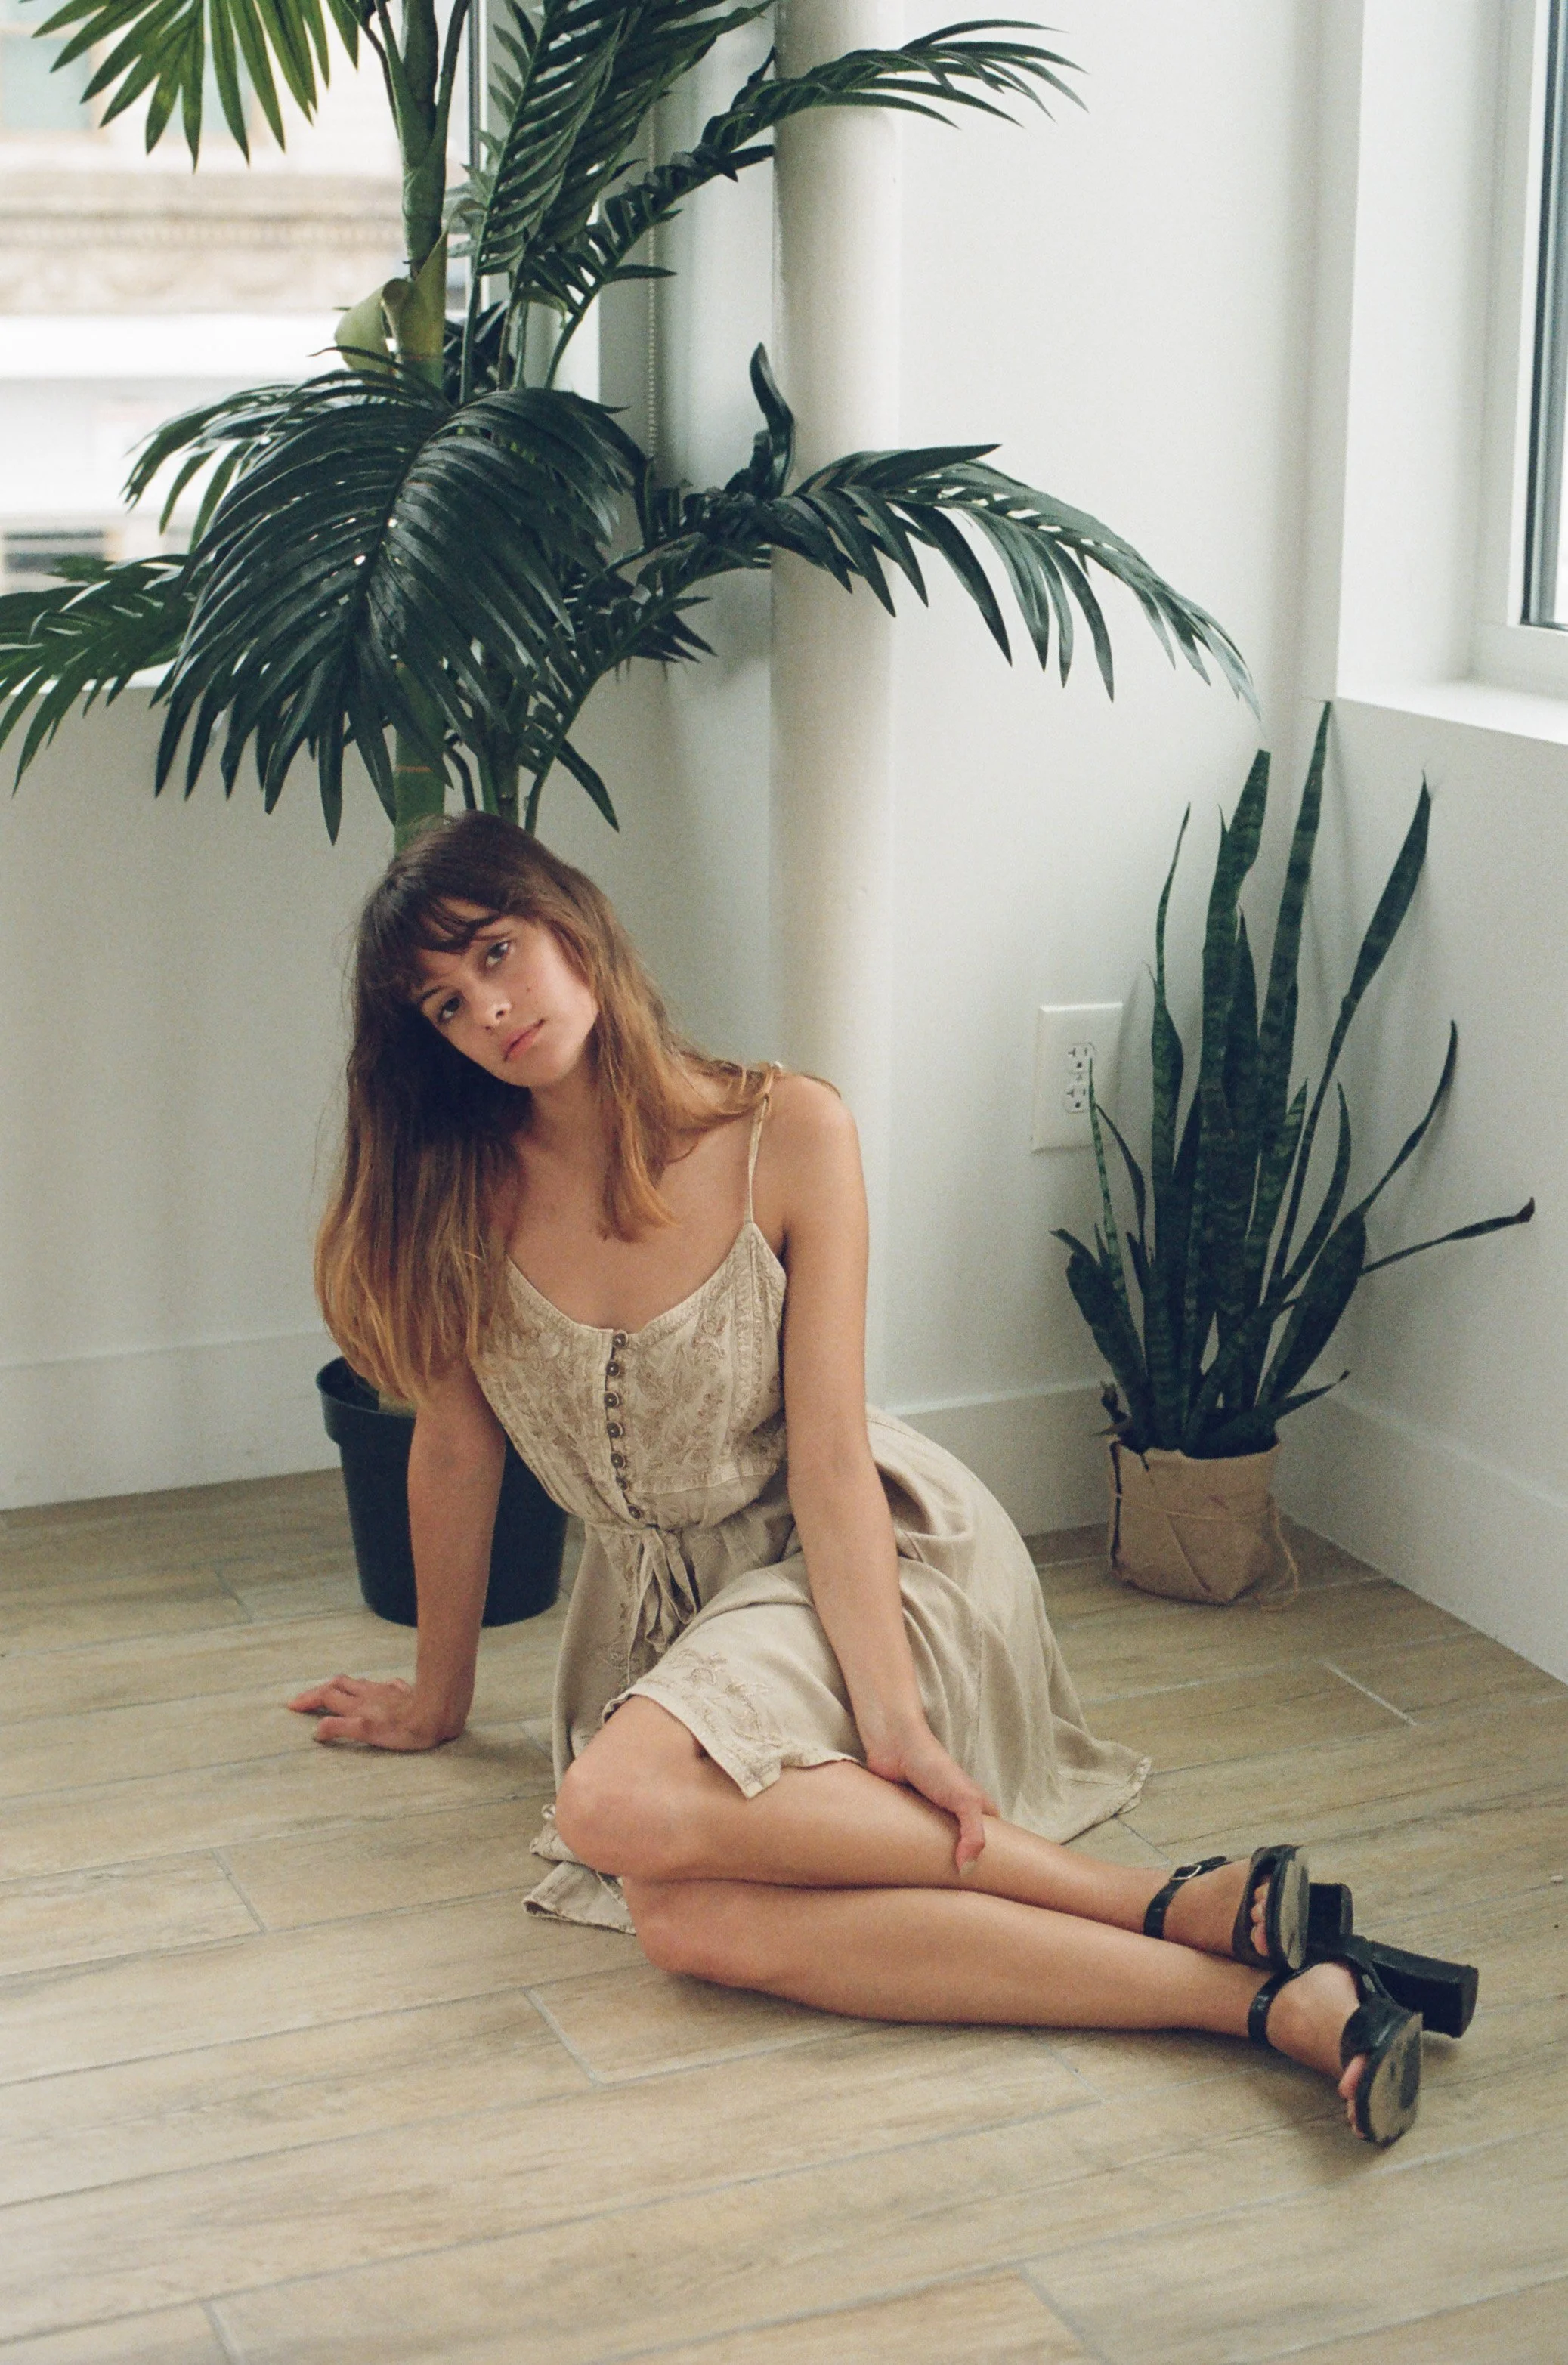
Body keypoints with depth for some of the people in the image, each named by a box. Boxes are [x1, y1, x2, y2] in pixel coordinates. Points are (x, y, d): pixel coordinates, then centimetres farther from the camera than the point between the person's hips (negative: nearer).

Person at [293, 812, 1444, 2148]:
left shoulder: (786, 1136, -14)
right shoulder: (456, 1189, -6)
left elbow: (830, 1457, -15)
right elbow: (455, 1452, 5)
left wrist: (889, 1716, -23)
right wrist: (438, 1700, 14)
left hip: (867, 1558, -4)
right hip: (667, 1593, 4)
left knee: (616, 1808, -34)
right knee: (689, 1921, -29)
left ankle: (1181, 1903, -27)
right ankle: (1261, 1998, -32)